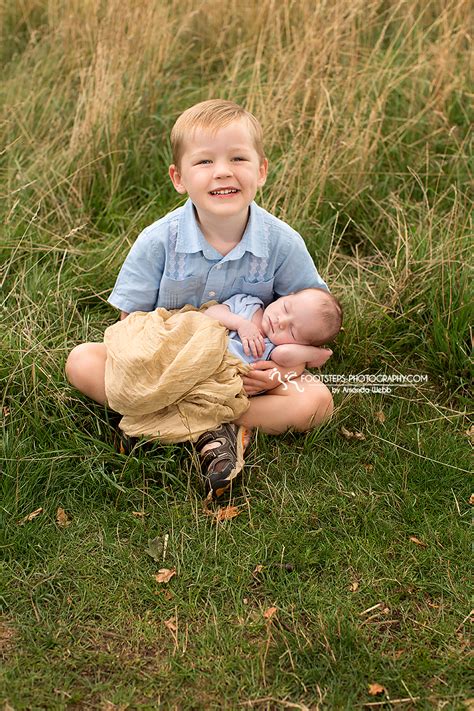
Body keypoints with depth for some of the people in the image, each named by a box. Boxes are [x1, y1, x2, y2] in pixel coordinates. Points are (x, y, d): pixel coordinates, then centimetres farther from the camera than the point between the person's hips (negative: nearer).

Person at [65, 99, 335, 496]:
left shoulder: (283, 243, -12)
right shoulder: (159, 241, -12)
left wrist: (283, 370, -24)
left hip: (249, 376, -1)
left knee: (317, 402, -26)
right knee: (82, 362, -22)